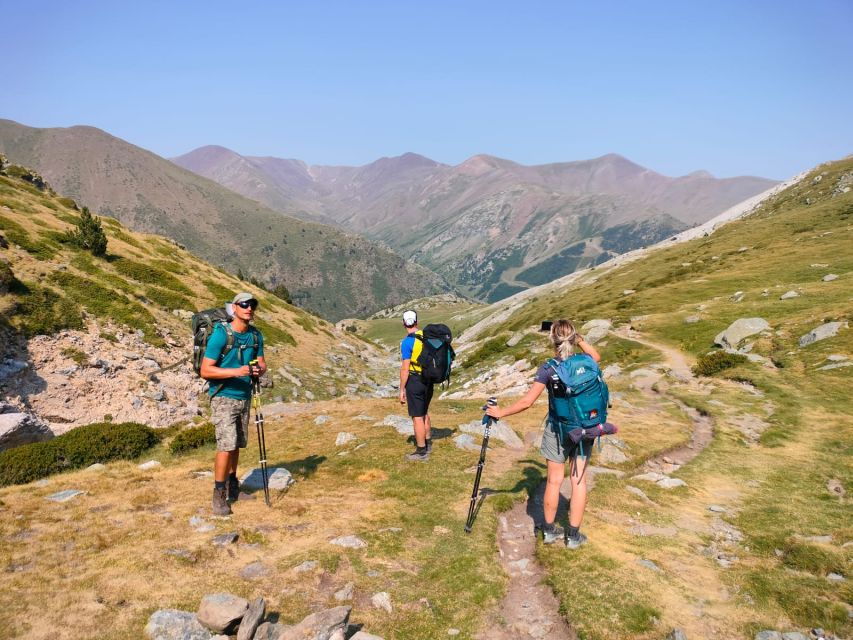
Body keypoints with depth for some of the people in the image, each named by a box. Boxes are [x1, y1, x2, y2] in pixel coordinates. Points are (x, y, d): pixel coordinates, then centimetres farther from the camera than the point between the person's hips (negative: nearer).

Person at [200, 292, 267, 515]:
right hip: (223, 397, -6)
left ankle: (232, 486, 28)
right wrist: (236, 371, -29)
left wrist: (259, 369, -15)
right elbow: (205, 370, -18)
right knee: (226, 444, -12)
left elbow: (262, 364, 9)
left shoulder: (256, 335, 2)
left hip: (244, 397, 6)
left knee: (237, 444, 12)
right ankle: (219, 495, -2)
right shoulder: (220, 334, -16)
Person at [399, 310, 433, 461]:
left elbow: (405, 369, -17)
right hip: (428, 380, 7)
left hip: (414, 381, -7)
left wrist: (402, 390, -10)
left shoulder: (407, 342, -17)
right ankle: (428, 444, 36)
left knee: (417, 417, 2)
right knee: (424, 412, 23)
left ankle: (421, 452, 9)